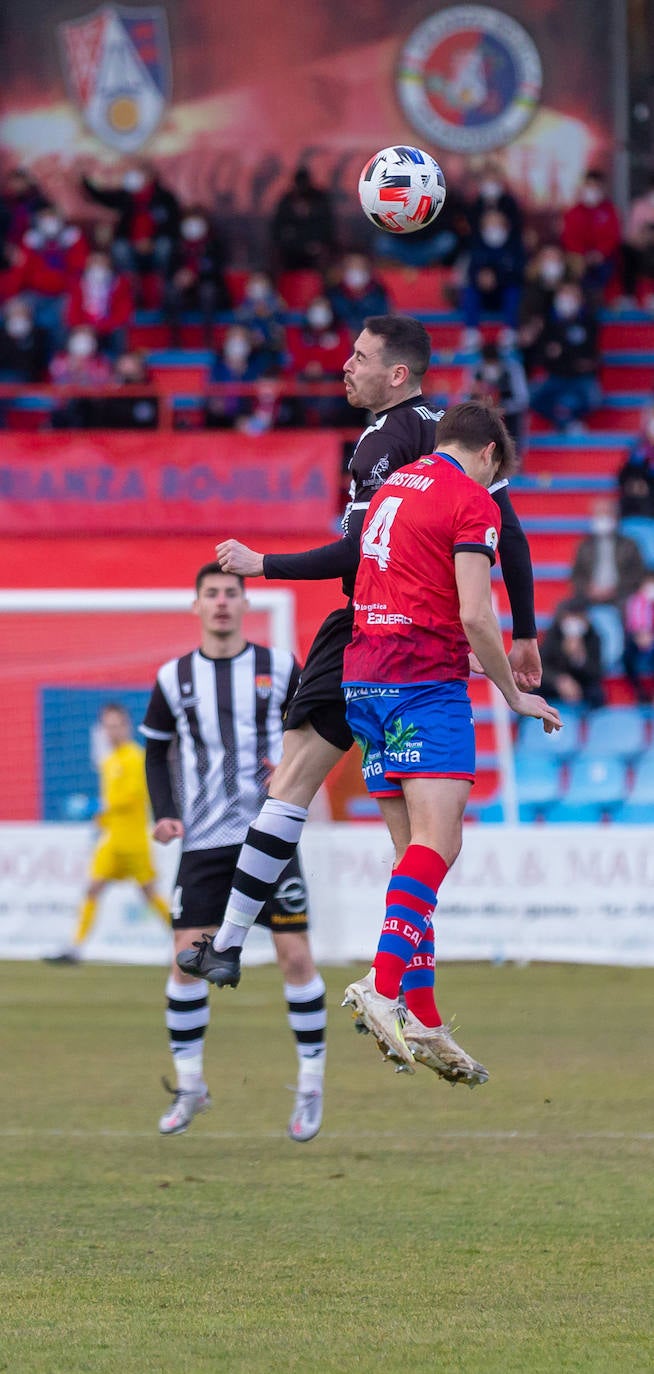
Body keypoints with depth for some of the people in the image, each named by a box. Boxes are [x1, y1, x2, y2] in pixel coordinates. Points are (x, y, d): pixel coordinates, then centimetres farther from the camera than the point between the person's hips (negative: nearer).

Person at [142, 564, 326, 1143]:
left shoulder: (280, 667, 2)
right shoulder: (174, 678, 5)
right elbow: (156, 748, 15)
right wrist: (164, 813, 1)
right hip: (203, 837, 1)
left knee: (296, 956, -5)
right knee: (188, 959, -6)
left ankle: (312, 1085, 6)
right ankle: (189, 1084, 9)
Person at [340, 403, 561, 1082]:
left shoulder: (391, 488, 20)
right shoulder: (471, 501, -5)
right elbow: (475, 617, -12)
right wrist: (513, 694, 1)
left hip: (362, 676, 8)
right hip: (426, 681, -8)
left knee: (415, 847, 8)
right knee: (437, 839, -17)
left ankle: (422, 1019, 4)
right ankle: (384, 986, -34)